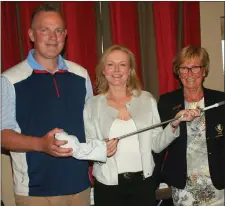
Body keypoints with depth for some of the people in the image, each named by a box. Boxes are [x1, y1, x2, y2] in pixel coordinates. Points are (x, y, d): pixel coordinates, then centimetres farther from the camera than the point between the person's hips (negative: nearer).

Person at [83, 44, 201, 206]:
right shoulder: (92, 105, -2)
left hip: (143, 183, 1)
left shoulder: (147, 99, 0)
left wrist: (174, 124, -15)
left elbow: (157, 145, 0)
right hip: (108, 187, 0)